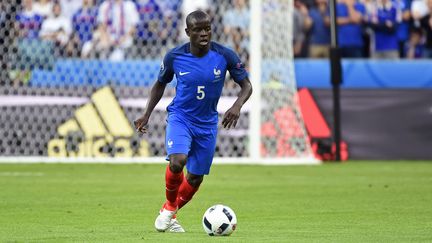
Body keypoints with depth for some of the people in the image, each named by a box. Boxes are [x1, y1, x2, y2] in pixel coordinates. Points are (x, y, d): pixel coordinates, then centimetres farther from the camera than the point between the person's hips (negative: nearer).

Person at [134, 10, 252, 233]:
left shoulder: (225, 56, -14)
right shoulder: (174, 57, -12)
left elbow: (246, 85, -5)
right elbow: (160, 84, 7)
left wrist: (237, 106, -25)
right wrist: (146, 115, 0)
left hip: (207, 123, 2)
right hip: (180, 117, -2)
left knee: (196, 177, 8)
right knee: (177, 161, -28)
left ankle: (169, 214, 34)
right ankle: (170, 205, 0)